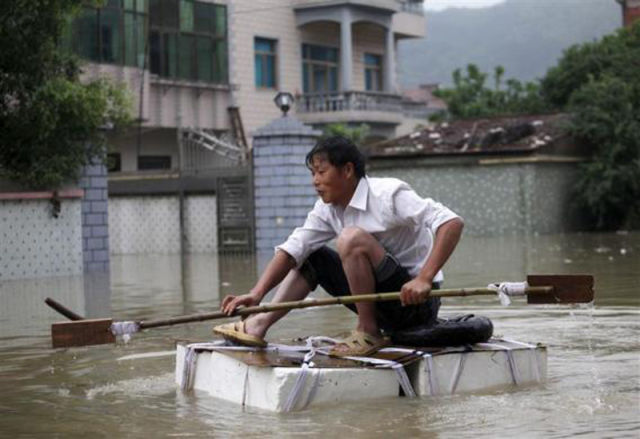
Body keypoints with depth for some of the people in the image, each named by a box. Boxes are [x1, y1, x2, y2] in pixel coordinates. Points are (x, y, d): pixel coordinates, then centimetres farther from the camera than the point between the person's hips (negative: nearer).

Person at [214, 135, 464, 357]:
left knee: (352, 238, -26)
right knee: (308, 255, 8)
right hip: (386, 307, 8)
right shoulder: (327, 209, 5)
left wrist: (424, 279, -35)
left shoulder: (388, 194, -18)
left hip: (417, 302, -8)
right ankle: (260, 324, -5)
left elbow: (452, 223, -26)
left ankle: (368, 332, -16)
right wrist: (256, 294, -18)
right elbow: (291, 250, -3)